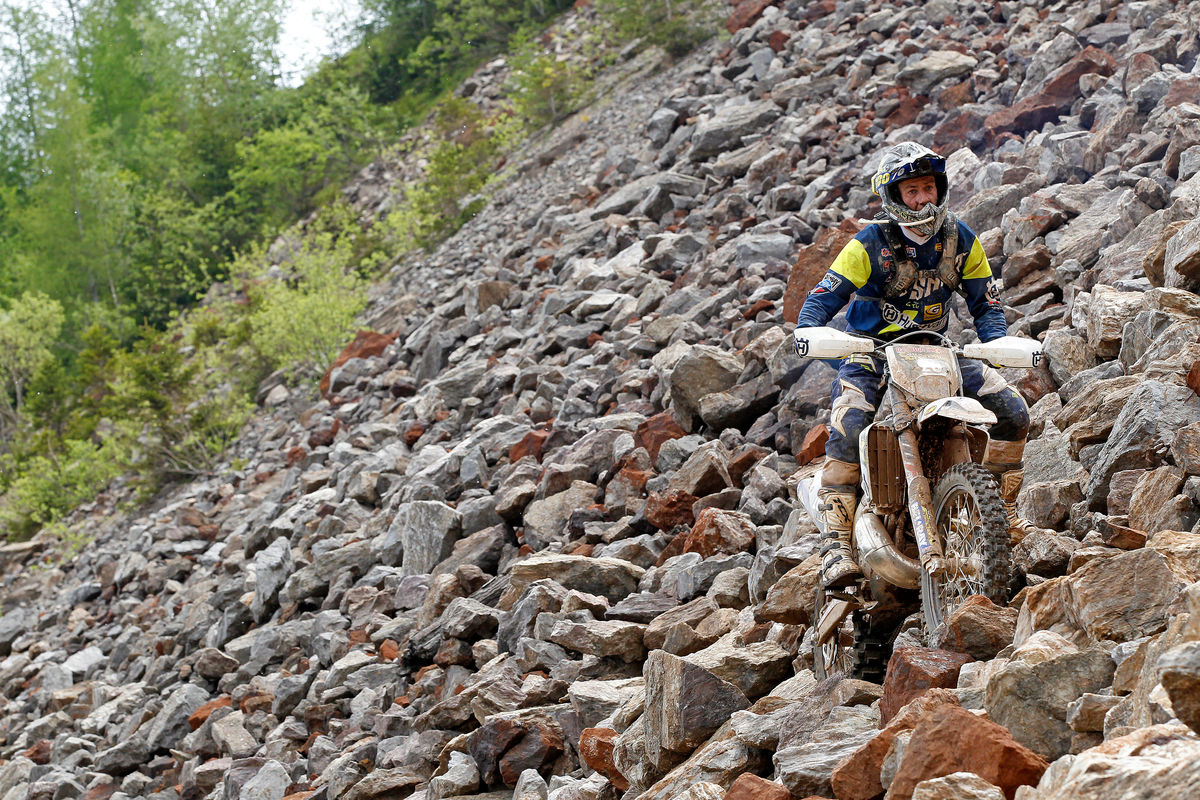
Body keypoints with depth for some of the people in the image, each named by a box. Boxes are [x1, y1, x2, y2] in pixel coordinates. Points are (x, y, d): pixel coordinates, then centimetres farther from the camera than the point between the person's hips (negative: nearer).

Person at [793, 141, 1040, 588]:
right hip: (872, 353, -4)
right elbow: (823, 297, -12)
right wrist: (810, 332, -34)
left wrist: (997, 342, -14)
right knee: (847, 429, -31)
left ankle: (1002, 511, 6)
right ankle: (835, 544, -29)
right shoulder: (870, 245, -11)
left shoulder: (961, 241, 1)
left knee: (1013, 411, -10)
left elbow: (985, 302, 7)